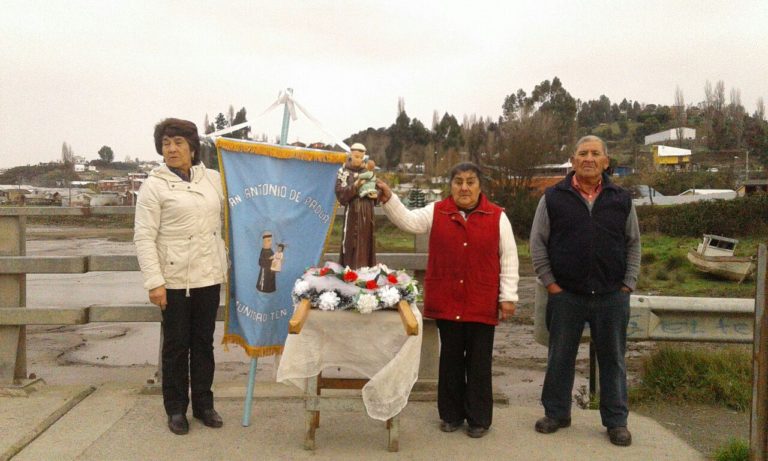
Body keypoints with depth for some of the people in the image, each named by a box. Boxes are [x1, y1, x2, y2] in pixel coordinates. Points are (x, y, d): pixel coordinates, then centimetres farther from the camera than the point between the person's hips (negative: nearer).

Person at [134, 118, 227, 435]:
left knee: (204, 342, 13)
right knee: (176, 345, 8)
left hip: (209, 276, 4)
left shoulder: (213, 178, 7)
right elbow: (143, 238, -9)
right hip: (174, 279, -3)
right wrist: (154, 281, -15)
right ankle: (176, 408, 23)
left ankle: (203, 403, 26)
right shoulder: (154, 186, -4)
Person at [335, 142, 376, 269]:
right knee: (352, 245, -7)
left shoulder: (367, 171, 12)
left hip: (367, 214, 4)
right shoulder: (344, 172, 0)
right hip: (352, 213, -4)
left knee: (366, 244, 5)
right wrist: (356, 185, -23)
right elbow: (340, 194, -10)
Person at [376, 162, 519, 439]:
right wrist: (388, 200, -22)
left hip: (482, 304, -1)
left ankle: (479, 418, 24)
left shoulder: (497, 217, 0)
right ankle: (451, 414, 28)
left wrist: (508, 296, -1)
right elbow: (408, 221, -7)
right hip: (446, 302, 1)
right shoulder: (436, 212, 4)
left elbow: (508, 259, 1)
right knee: (450, 359, 13)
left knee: (479, 362, 9)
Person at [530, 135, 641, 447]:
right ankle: (556, 413, 27)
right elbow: (537, 243, 2)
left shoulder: (621, 199, 5)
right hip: (565, 295, -1)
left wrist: (628, 284, 2)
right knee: (560, 358, 10)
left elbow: (633, 244, 11)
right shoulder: (554, 198, 0)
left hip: (612, 296, 1)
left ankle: (616, 421, 24)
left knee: (613, 359, 10)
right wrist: (549, 283, -4)